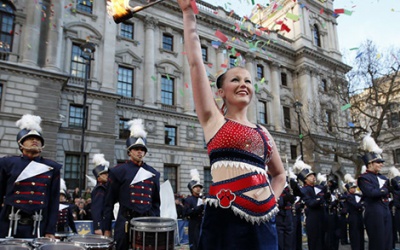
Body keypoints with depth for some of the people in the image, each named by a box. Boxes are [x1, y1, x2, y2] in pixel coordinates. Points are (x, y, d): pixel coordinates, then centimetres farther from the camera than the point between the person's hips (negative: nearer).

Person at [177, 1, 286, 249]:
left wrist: (272, 200, 10)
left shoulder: (262, 133, 15)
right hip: (225, 217, -4)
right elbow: (196, 62, 1)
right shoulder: (213, 119, 5)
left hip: (263, 221, 5)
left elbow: (280, 175, 29)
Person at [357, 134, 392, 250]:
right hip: (374, 214, -8)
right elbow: (372, 193, -22)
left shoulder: (383, 177, 19)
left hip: (386, 212, 8)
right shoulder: (364, 178, -8)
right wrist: (384, 191, -6)